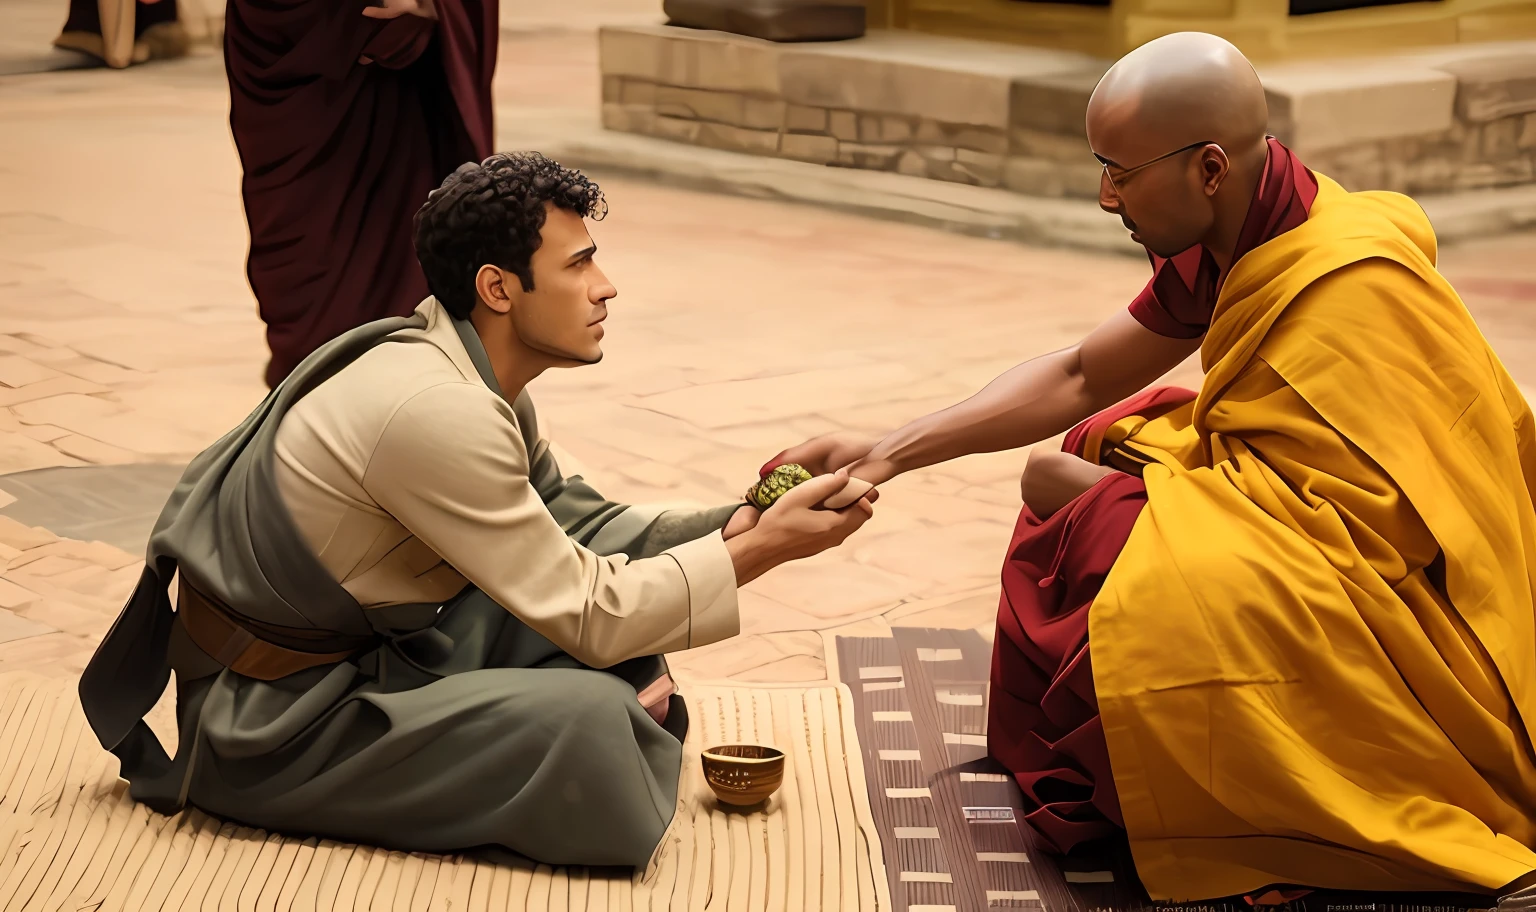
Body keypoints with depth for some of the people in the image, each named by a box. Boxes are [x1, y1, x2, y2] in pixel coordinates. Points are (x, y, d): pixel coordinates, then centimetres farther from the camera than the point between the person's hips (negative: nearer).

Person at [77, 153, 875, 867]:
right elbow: (587, 616, -23)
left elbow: (573, 522, 11)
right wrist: (761, 551, -17)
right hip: (268, 725, -10)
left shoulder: (478, 375, 3)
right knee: (591, 723, -28)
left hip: (361, 646, 10)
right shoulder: (436, 411, -27)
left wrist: (729, 526, -3)